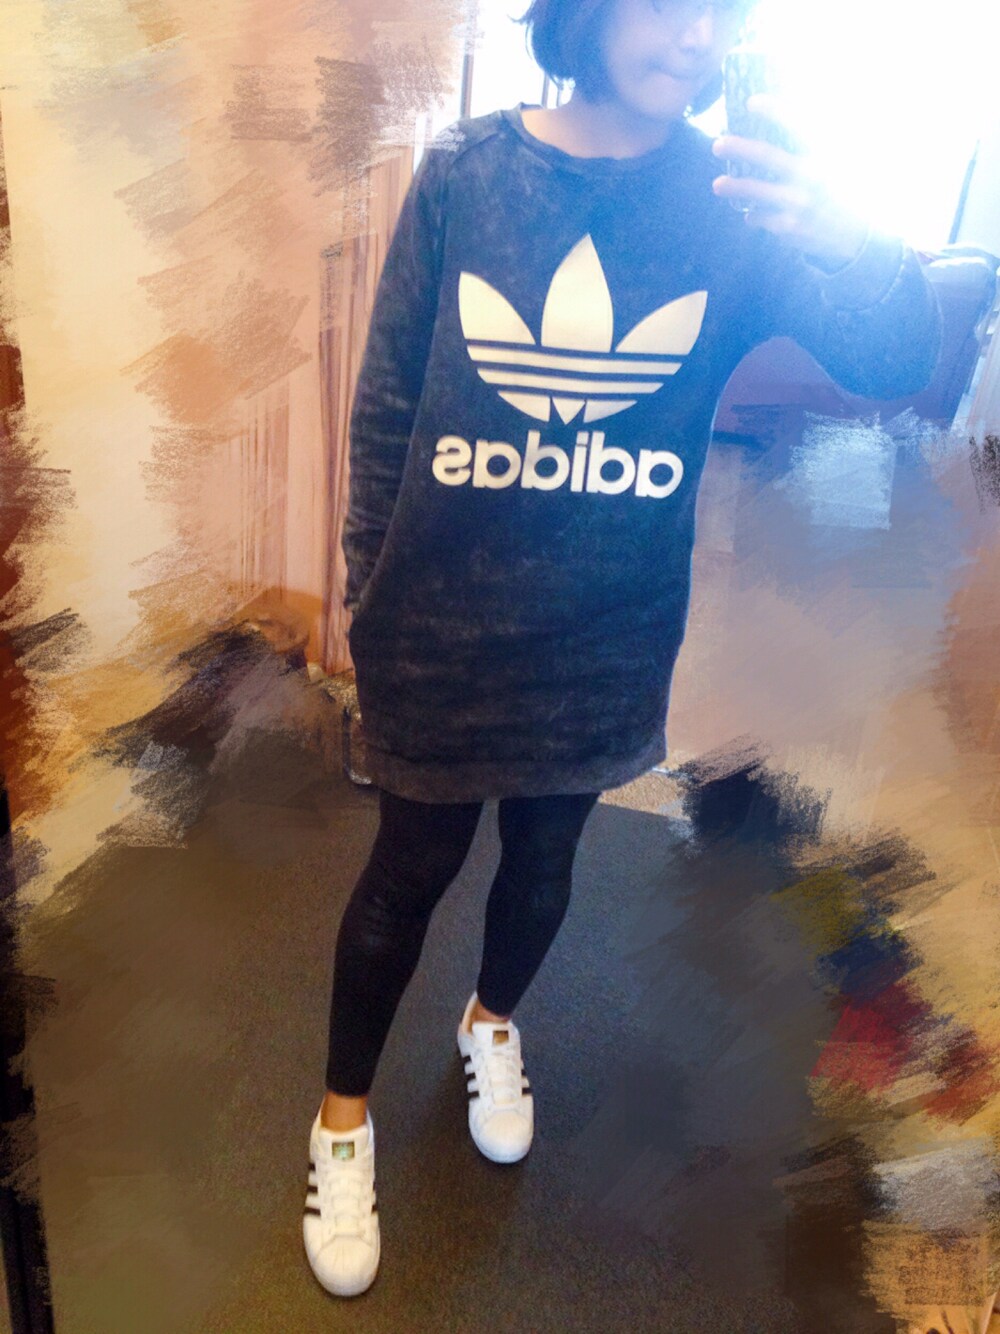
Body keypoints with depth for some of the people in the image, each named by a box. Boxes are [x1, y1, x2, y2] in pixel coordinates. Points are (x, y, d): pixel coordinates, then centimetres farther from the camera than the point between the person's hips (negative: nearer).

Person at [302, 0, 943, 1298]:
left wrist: (850, 243, -35)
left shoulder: (737, 200, -4)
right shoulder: (467, 170, -7)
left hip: (607, 641, 2)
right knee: (408, 872, 12)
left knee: (545, 855, 21)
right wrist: (368, 595, 1)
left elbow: (898, 363, -13)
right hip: (445, 630, -1)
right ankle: (343, 1116, 39)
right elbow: (388, 401, -3)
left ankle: (492, 1020, 54)